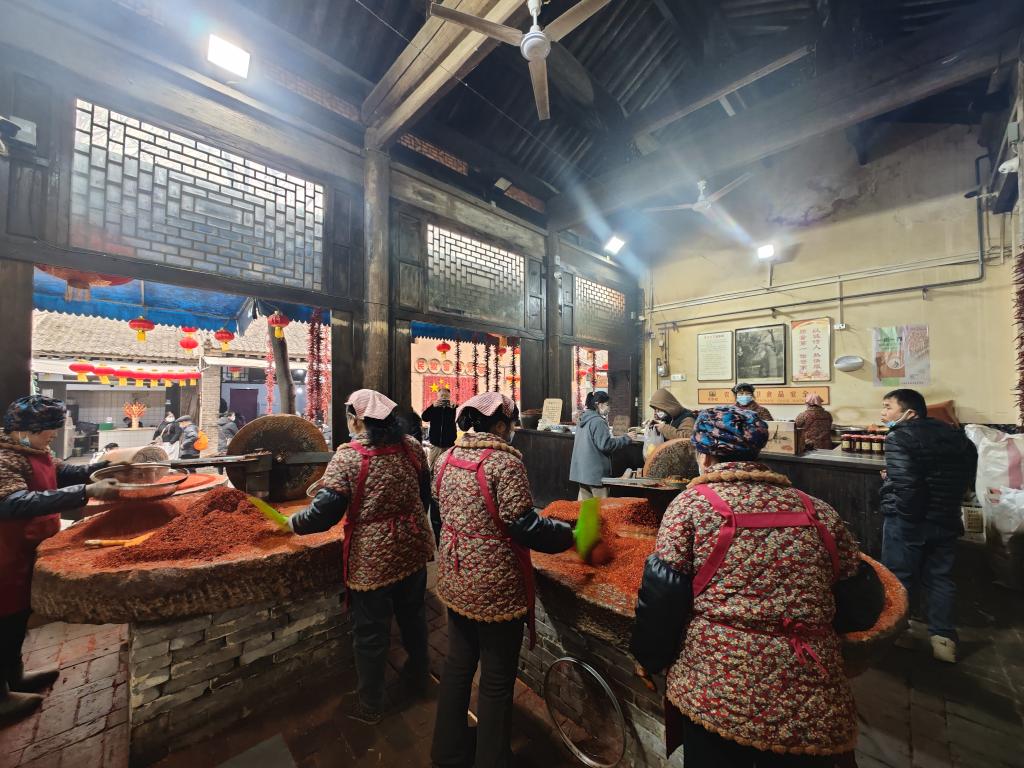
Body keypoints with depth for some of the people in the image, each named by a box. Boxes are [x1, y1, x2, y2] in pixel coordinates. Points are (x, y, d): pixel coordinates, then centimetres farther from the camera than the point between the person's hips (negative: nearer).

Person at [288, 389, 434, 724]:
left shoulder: (348, 456, -19)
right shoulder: (411, 446, -5)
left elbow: (325, 512, -19)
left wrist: (292, 523, 1)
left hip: (372, 558, -5)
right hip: (413, 548, 5)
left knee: (371, 631, 16)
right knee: (412, 614, 26)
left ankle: (370, 705, 38)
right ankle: (417, 676, 49)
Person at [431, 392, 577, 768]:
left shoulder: (446, 458, 0)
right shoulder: (505, 461, -21)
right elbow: (522, 525, -23)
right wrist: (569, 535, -9)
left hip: (455, 579, 7)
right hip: (495, 585, -7)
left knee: (457, 663, 26)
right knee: (497, 679, 15)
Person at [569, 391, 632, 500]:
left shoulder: (584, 419, 11)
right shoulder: (598, 422, -18)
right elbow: (605, 445, -21)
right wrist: (626, 439, -13)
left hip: (582, 470, 9)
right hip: (595, 472, -9)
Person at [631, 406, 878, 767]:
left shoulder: (692, 503, -8)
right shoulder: (819, 511, 3)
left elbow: (661, 597, -8)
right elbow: (860, 606, 10)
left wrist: (650, 659, 9)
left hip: (715, 695, -4)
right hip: (814, 708, 4)